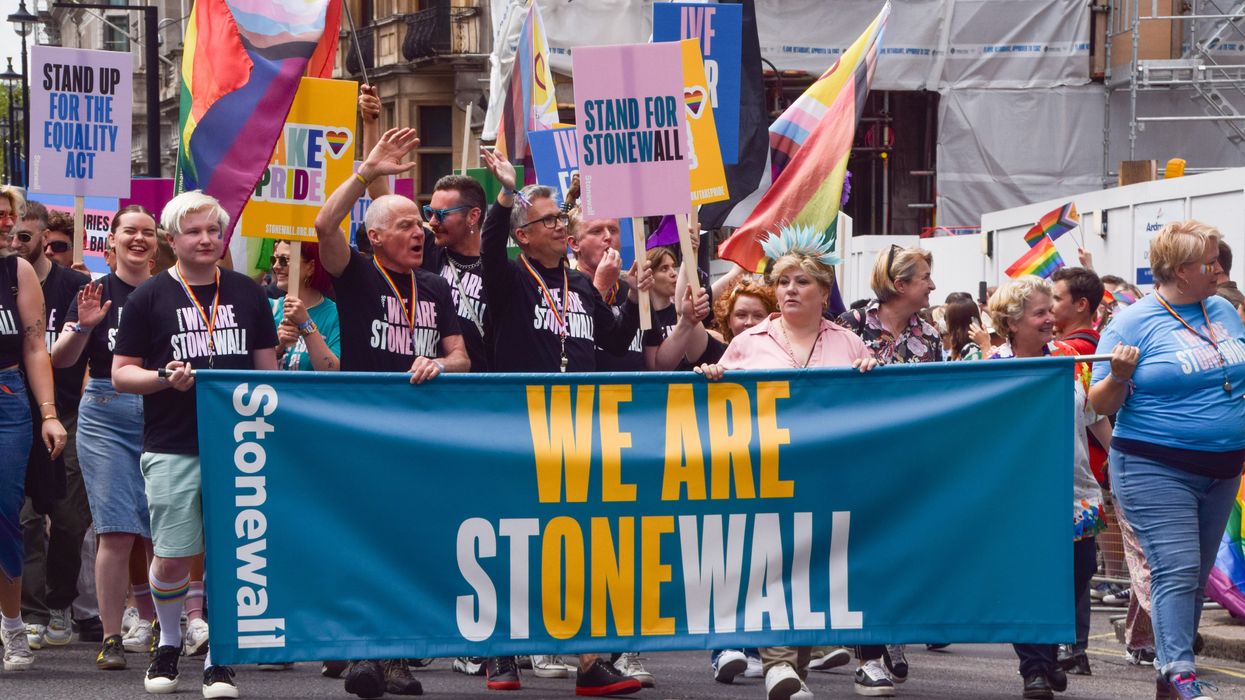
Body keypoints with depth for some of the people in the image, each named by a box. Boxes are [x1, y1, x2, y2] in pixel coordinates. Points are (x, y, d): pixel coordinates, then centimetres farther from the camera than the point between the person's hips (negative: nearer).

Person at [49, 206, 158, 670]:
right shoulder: (95, 293, 5)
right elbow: (60, 359, 1)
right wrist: (83, 326, -16)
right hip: (106, 416, -1)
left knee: (160, 531, 0)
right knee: (116, 531, -6)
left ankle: (153, 622, 16)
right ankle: (111, 637, -4)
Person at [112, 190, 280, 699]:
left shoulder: (247, 294, 12)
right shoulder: (150, 297, 3)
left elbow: (268, 368, 16)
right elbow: (121, 373, 4)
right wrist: (164, 378, -15)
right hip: (172, 448, -2)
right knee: (172, 558, -4)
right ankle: (169, 642, 23)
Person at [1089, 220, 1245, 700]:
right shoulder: (1133, 322, -8)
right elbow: (1101, 405, -6)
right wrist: (1119, 375, -24)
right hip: (1156, 470, -6)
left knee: (1195, 575, 8)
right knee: (1176, 570, -14)